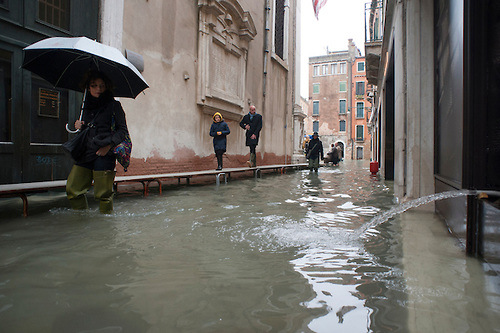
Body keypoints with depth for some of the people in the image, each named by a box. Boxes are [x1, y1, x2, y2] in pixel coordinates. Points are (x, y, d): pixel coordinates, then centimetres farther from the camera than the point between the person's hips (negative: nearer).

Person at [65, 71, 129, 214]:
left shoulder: (114, 105, 2)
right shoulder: (87, 107, 18)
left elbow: (123, 130, -1)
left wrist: (108, 145, -13)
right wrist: (80, 126, 7)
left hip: (104, 155, -6)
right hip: (85, 153, 6)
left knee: (103, 193, -4)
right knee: (72, 190, 4)